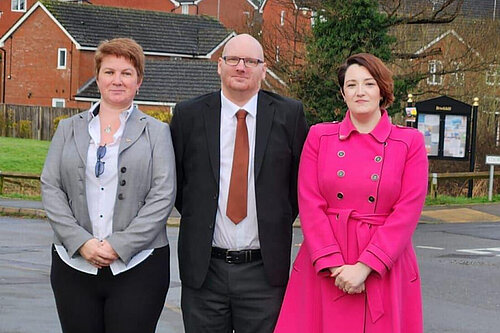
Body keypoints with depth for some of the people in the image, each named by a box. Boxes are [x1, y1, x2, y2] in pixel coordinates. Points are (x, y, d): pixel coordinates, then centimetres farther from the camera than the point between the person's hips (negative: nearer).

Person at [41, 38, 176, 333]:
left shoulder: (156, 132, 6)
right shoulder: (69, 129, 13)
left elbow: (163, 197, -3)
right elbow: (50, 188, 6)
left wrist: (119, 246, -11)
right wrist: (80, 242, -8)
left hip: (137, 266, -2)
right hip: (74, 266, 2)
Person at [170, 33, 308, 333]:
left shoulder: (290, 114, 1)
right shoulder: (188, 115, 2)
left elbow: (301, 180, 8)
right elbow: (175, 180, 11)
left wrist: (278, 225, 5)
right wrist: (198, 219, 6)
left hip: (265, 269, -1)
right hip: (203, 269, 1)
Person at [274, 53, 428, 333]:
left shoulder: (410, 142, 1)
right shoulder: (319, 136, 5)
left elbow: (407, 212, -6)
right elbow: (310, 205, -2)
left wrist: (363, 267, -14)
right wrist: (335, 265, -13)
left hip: (385, 270, -1)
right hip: (324, 271, 1)